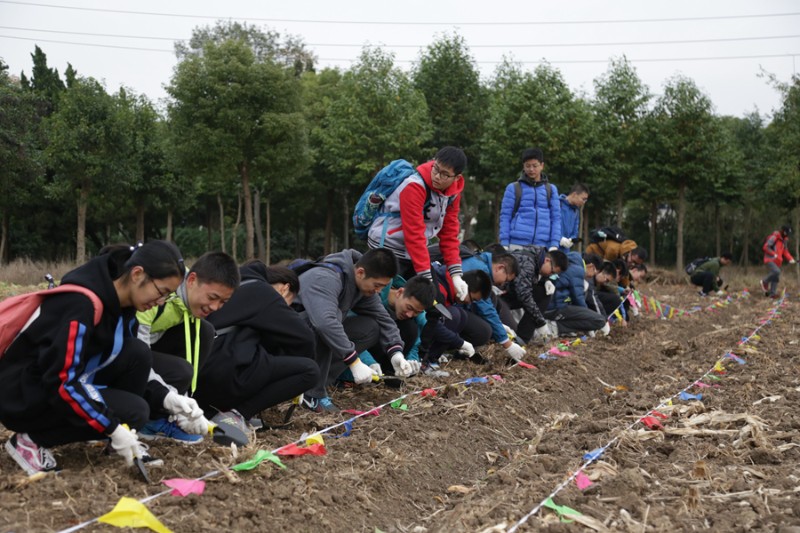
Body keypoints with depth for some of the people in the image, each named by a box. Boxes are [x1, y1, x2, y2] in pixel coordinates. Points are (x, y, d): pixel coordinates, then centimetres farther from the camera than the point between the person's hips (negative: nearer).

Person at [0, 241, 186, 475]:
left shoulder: (121, 303, 0)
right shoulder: (82, 303, -27)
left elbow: (133, 362, 11)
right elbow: (61, 383, -30)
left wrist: (164, 397, -5)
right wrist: (113, 428, -27)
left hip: (68, 383, 8)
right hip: (27, 397, -8)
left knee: (137, 354, -9)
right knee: (134, 411, -19)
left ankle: (125, 442, 2)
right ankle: (31, 440, -8)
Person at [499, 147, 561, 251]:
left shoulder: (551, 189, 14)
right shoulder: (513, 188, 8)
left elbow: (556, 218, 11)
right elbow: (505, 217, 6)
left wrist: (554, 244, 0)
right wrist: (504, 244, -3)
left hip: (541, 246, 2)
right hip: (517, 245, -1)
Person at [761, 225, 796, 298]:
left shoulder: (784, 240, 16)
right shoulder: (774, 237, -12)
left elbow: (785, 251, 22)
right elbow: (765, 247, -18)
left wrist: (790, 259, 5)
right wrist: (774, 254, -20)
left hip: (777, 262, 9)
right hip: (770, 260, -9)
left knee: (776, 278, 5)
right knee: (776, 271, -29)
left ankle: (772, 293, 10)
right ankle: (765, 282, -9)